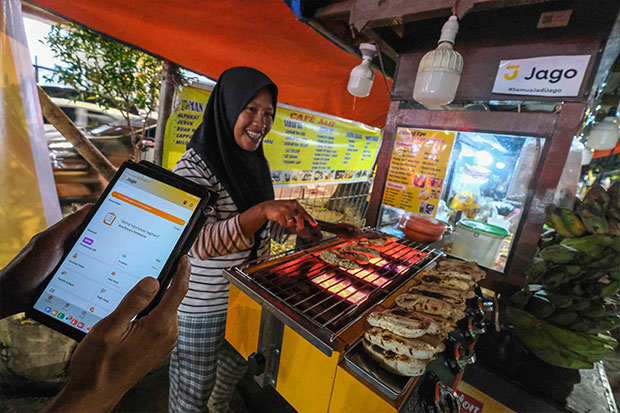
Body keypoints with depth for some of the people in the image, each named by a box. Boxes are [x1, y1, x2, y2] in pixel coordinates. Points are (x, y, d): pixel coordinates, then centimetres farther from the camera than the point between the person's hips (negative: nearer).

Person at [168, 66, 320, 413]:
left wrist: (293, 226, -6)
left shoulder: (255, 163, 2)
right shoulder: (194, 166, -20)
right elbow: (200, 243, -29)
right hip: (201, 306, -6)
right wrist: (262, 210, -40)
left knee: (237, 365, 30)